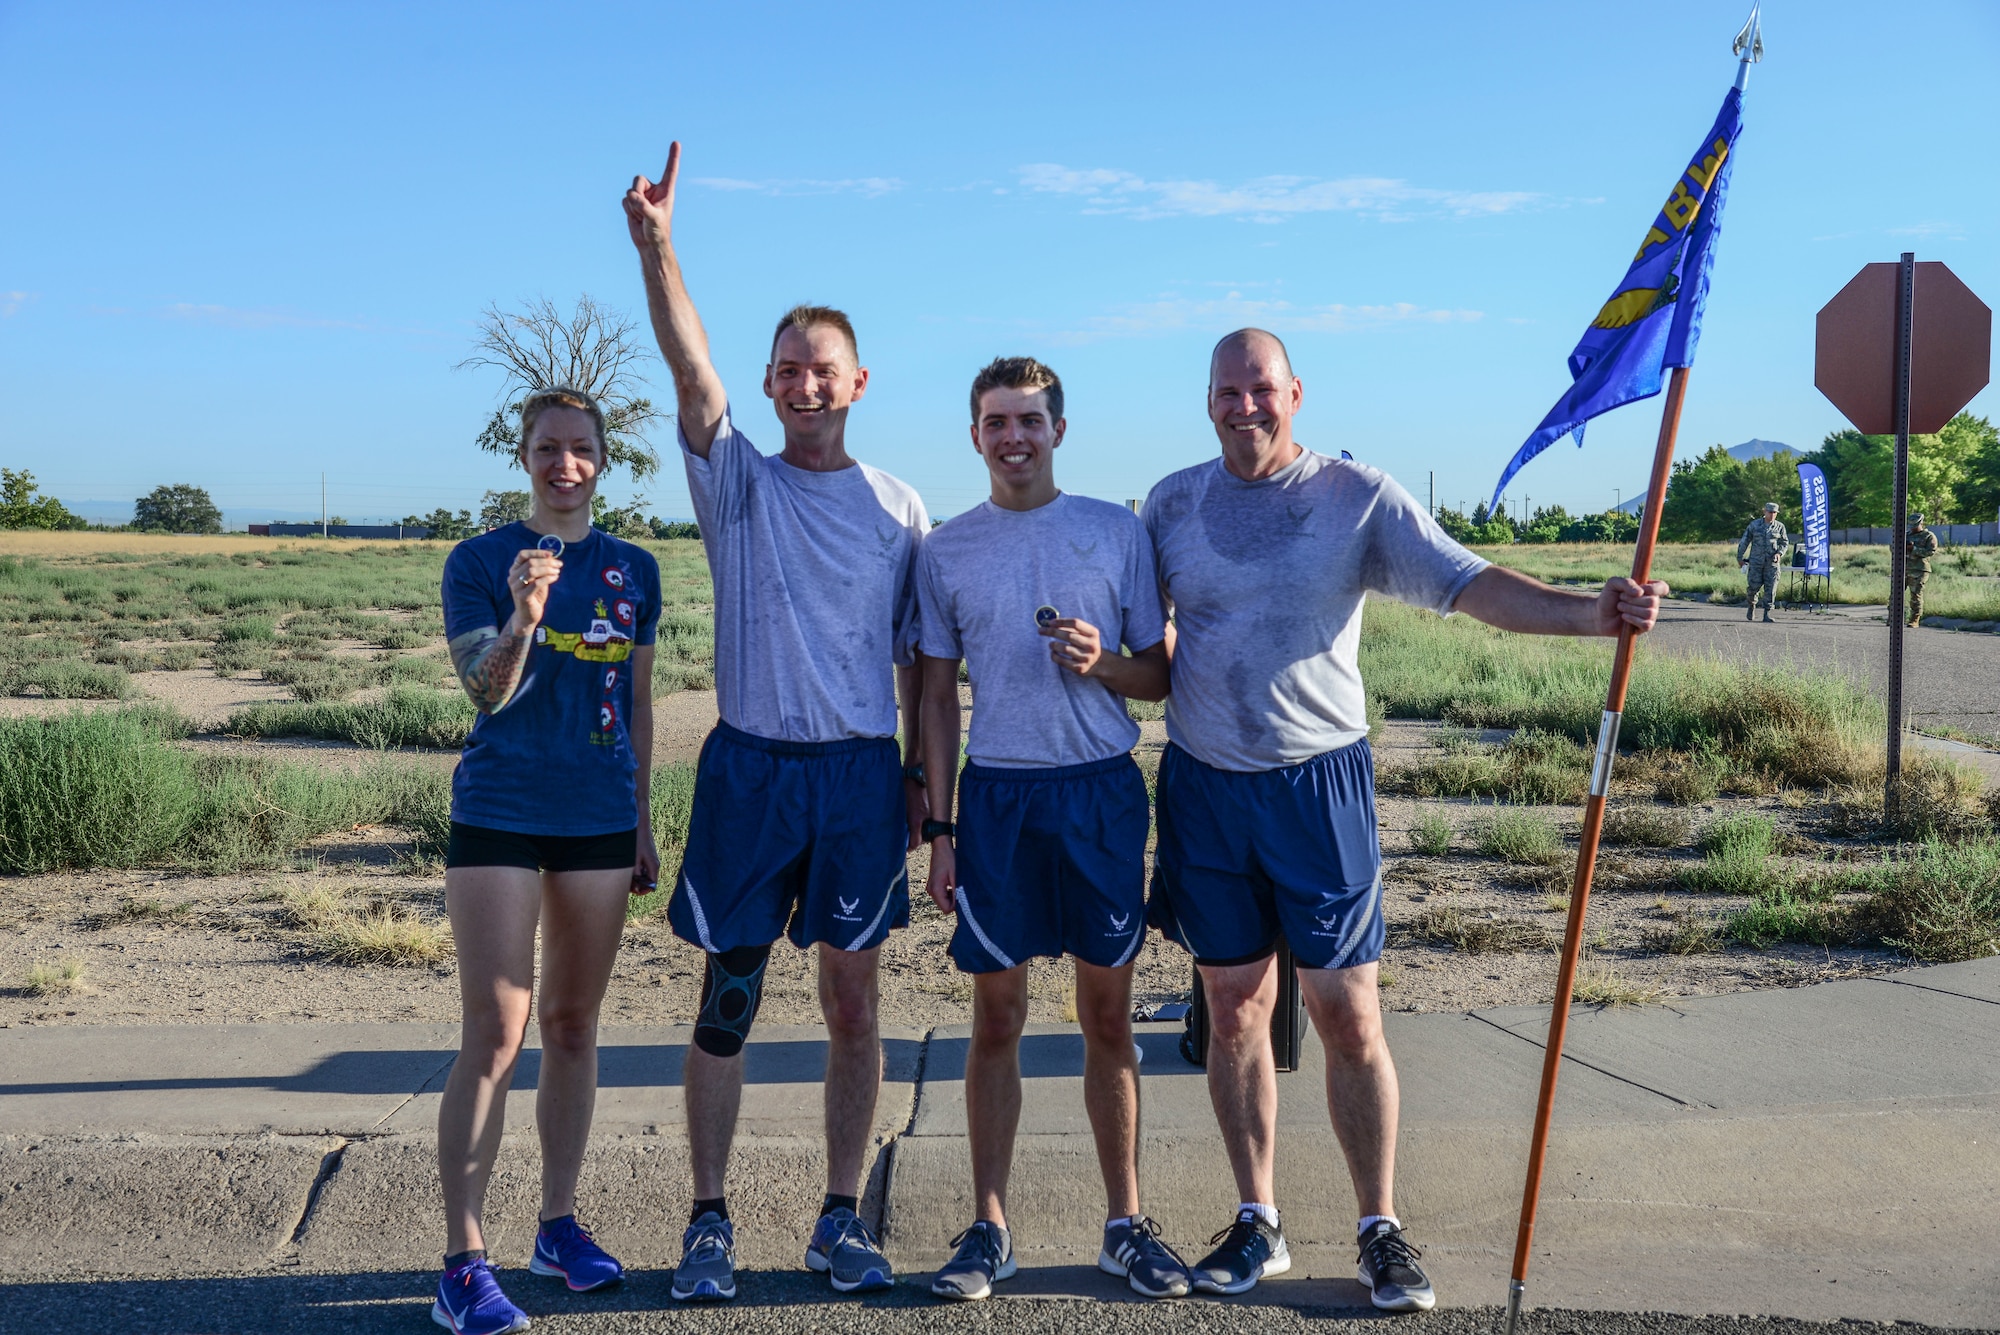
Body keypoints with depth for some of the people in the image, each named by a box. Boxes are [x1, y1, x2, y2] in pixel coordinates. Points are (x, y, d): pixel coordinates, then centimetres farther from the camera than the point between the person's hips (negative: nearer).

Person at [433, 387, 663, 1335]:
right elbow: (489, 693, -11)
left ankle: (559, 1223, 24)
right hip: (498, 818, -4)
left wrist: (642, 824, 15)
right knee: (495, 1036, -8)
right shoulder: (479, 561, -1)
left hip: (599, 821, 4)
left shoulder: (632, 570, 9)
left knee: (573, 1027, 11)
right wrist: (524, 615, -30)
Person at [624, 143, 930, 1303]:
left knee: (855, 1004, 7)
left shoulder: (900, 508, 7)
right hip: (751, 767, -1)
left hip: (863, 773, 1)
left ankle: (843, 1218, 20)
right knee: (729, 999, 4)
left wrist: (922, 774, 3)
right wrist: (656, 245, -26)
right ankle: (710, 1221, 16)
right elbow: (692, 372, -13)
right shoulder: (738, 482, 3)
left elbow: (917, 657, 9)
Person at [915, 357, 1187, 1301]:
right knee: (996, 1019, 5)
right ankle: (989, 1228, 15)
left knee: (1108, 1016, 6)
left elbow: (1160, 674, 7)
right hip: (995, 794, 1)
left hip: (1101, 790, 0)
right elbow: (938, 697, 9)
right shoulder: (946, 550, 6)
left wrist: (1102, 664, -15)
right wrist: (939, 826, 4)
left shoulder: (1117, 533, 3)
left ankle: (1125, 1224, 17)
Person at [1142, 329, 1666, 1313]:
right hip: (1204, 787, 3)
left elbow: (1468, 583, -13)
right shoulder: (1172, 503, 6)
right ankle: (1256, 1223, 23)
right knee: (1234, 1011, 10)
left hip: (1319, 783, -2)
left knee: (1349, 1016, 0)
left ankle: (1380, 1232, 15)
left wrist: (1587, 613, -28)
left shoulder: (1359, 497, -3)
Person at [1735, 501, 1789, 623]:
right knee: (1754, 586, -3)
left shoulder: (1780, 527, 6)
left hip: (1772, 562, 1)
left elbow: (1785, 543, 14)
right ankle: (1751, 604, 28)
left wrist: (1779, 553, -6)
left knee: (1770, 588, -6)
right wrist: (1739, 557, 7)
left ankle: (1767, 613, -2)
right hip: (1756, 561, -1)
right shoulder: (1754, 525, 4)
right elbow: (1744, 541, 7)